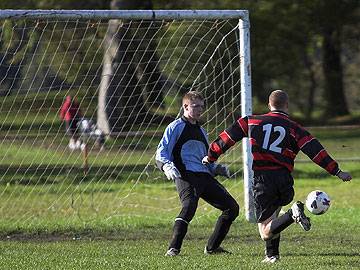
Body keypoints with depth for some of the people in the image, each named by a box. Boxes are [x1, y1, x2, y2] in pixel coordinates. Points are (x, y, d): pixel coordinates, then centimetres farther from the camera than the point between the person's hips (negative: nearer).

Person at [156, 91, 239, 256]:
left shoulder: (201, 131, 28)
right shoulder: (175, 127, 6)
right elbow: (161, 153, -1)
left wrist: (217, 168, 15)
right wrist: (167, 167, -21)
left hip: (204, 177, 8)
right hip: (186, 176, -8)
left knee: (232, 207, 4)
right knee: (189, 206, -33)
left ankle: (212, 247, 13)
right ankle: (173, 249, -32)